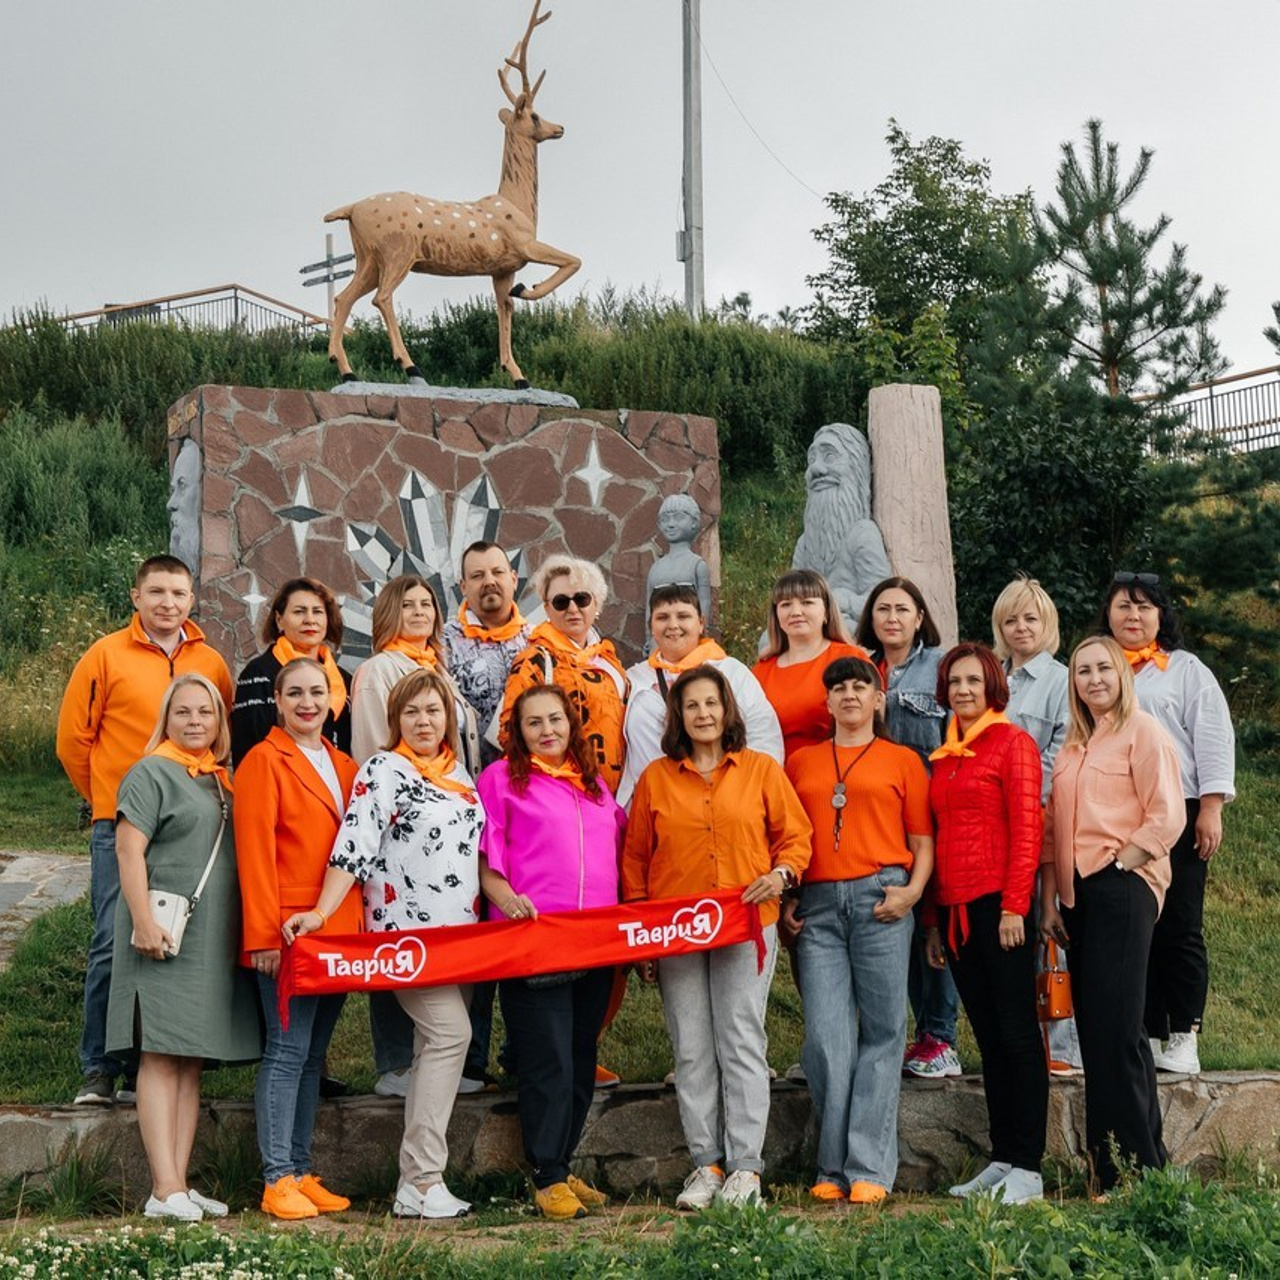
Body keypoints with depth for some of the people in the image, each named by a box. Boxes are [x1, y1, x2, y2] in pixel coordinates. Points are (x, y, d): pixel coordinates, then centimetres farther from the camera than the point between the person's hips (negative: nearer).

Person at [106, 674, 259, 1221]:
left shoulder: (221, 778, 17)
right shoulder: (151, 773, -4)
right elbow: (129, 850, -11)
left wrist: (244, 931, 17)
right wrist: (144, 921, -20)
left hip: (213, 943, 7)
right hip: (165, 939, -7)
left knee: (192, 1063, 8)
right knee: (161, 1058, -7)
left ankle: (180, 1183, 12)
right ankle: (164, 1190, -8)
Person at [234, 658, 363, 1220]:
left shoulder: (344, 767, 16)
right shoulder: (264, 762, -5)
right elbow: (255, 852, -11)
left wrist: (356, 924, 9)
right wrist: (263, 935, -16)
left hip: (338, 931, 7)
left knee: (313, 1055, 11)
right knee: (287, 1052, -6)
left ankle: (302, 1172, 16)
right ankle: (278, 1179, -2)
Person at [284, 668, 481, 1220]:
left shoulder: (460, 775, 17)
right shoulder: (383, 770, -5)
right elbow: (355, 846, -14)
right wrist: (322, 912, -23)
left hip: (458, 932, 7)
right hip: (404, 931, -7)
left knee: (438, 1045, 5)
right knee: (449, 1032, -18)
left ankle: (416, 1185, 8)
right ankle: (423, 1182, -15)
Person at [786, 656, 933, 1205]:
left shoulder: (902, 761, 11)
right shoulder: (801, 762, 18)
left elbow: (922, 840, 7)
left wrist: (912, 891, -8)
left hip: (880, 900, -2)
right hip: (817, 906, 2)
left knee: (881, 1033, -3)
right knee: (825, 1037, -4)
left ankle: (869, 1169, -2)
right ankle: (832, 1168, 3)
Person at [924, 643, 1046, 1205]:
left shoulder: (1013, 742, -3)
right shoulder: (942, 757, 17)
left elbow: (1026, 827, -10)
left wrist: (1014, 907, -16)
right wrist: (933, 920, 14)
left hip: (998, 905, -7)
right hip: (954, 909, 7)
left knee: (1017, 1033, -3)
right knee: (987, 1037, 10)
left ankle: (1027, 1169, -1)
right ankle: (1001, 1159, 14)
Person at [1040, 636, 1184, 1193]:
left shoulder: (1142, 732, -1)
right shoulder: (1071, 746, 19)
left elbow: (1167, 817, -9)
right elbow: (1051, 830, 17)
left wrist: (1120, 863, -10)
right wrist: (1050, 901, 9)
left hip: (1122, 889, -7)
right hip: (1078, 895, 7)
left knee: (1115, 1028, -11)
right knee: (1095, 1028, 6)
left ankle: (1135, 1168, -6)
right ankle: (1109, 1166, 11)